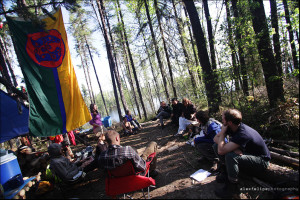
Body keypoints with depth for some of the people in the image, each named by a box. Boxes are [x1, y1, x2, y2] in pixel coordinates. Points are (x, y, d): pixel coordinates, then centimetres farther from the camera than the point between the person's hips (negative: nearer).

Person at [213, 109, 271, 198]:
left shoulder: (243, 134, -35)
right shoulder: (231, 127, -11)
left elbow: (221, 151, -39)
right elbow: (216, 138, -5)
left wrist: (223, 131, -25)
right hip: (244, 152, 8)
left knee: (230, 156, -37)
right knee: (216, 146, -6)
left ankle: (232, 188, -17)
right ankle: (227, 172, 5)